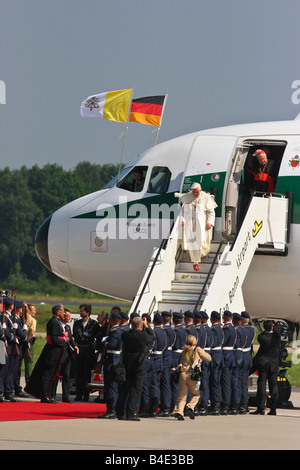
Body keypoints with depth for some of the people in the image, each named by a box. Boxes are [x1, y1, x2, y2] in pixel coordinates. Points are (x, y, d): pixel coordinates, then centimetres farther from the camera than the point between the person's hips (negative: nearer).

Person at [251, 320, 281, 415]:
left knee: (261, 386, 0)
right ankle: (273, 409, 5)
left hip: (263, 363, -2)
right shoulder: (277, 336, -7)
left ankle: (261, 408, -6)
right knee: (273, 386, 6)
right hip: (274, 364, 2)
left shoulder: (261, 337, -12)